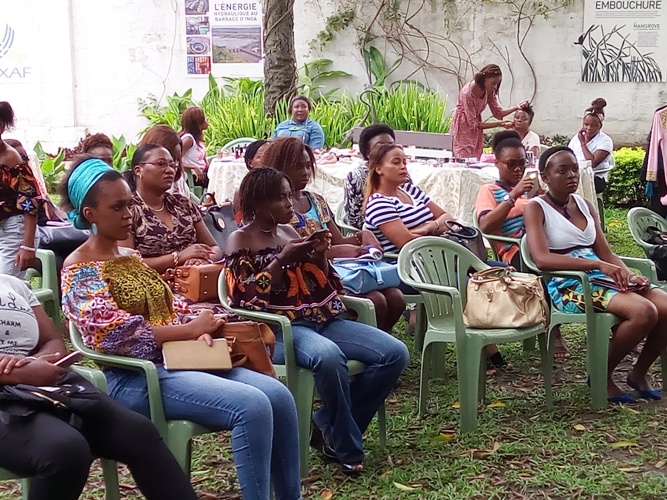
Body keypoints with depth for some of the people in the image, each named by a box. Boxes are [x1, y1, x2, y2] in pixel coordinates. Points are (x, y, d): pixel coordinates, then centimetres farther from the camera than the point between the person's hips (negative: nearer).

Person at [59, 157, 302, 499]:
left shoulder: (132, 258, 19)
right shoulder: (80, 270, -6)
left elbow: (171, 308, 16)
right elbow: (116, 333, -17)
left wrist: (200, 330, -7)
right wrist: (190, 329, -15)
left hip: (180, 358, 8)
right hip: (135, 375, -8)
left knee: (278, 395, -11)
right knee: (251, 405, -27)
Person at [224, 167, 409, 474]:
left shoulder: (291, 232, 17)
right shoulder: (240, 241, 1)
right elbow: (243, 298, -12)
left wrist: (320, 254, -1)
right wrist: (283, 260, -15)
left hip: (322, 320, 7)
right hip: (277, 329, -7)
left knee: (395, 353, -11)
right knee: (328, 356, -40)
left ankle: (329, 426, -3)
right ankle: (346, 446, -16)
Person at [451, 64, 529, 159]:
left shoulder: (489, 91, -8)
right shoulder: (467, 93, -28)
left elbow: (498, 113, 0)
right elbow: (473, 124, -25)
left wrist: (517, 107, -16)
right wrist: (499, 124, -26)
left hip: (477, 132, 6)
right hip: (463, 129, -6)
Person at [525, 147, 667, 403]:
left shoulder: (583, 204, 18)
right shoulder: (536, 208, -3)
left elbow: (606, 253, 13)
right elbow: (542, 259, -19)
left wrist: (630, 276, -9)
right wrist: (598, 265, -26)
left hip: (601, 278, 7)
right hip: (567, 285, -7)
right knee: (644, 311, -28)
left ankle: (639, 372, 10)